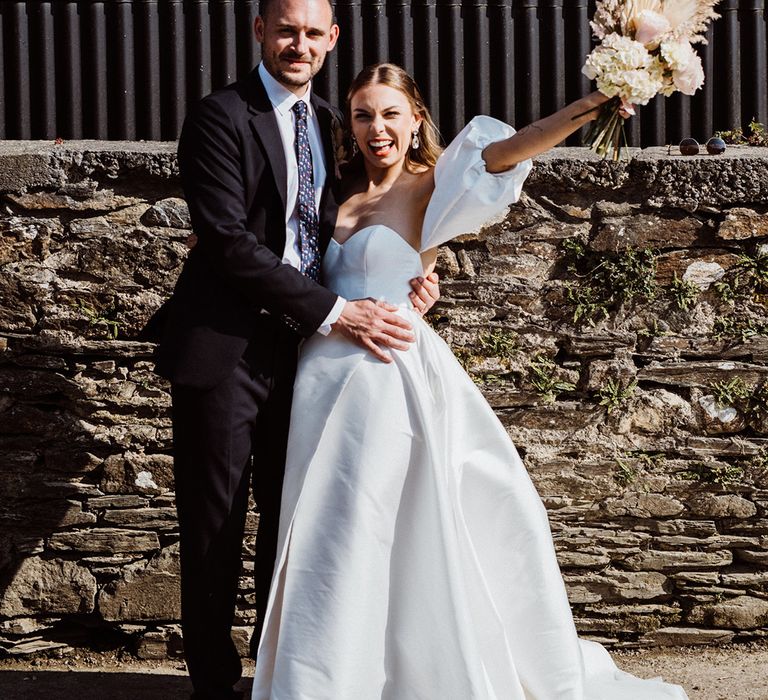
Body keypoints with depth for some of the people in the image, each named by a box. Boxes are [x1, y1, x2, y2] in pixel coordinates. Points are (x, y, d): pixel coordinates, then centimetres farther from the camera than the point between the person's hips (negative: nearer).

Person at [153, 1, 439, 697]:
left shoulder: (330, 122, 12)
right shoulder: (220, 118, -8)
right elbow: (230, 243, -17)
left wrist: (404, 284, -3)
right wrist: (334, 311, -20)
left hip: (300, 347, 5)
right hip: (227, 351, -5)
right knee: (216, 531, 3)